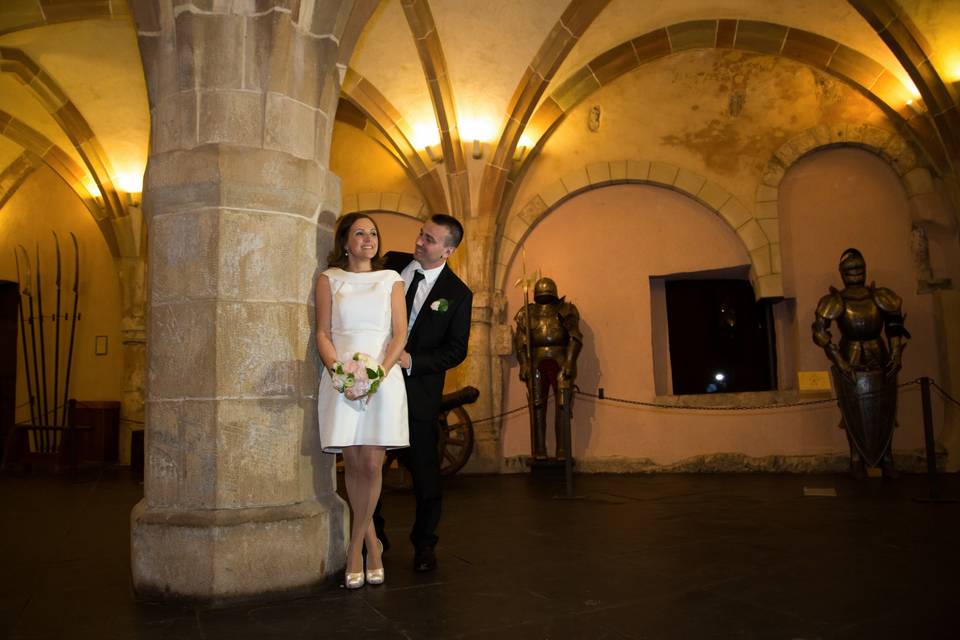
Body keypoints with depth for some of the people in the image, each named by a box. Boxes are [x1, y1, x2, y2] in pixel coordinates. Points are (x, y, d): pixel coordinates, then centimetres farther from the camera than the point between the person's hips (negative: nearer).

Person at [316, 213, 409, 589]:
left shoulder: (391, 280, 13)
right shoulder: (329, 279, 12)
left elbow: (400, 334, 5)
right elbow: (323, 333, 6)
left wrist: (379, 373, -11)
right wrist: (338, 370, -12)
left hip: (384, 377, 0)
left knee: (372, 464, -5)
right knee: (353, 464, -2)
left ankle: (355, 550, 12)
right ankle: (371, 544, 16)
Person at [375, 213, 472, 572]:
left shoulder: (458, 294, -6)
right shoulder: (392, 263, 1)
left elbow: (456, 350, -6)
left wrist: (412, 361, -18)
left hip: (418, 387, -3)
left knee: (424, 469, 6)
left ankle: (424, 544, 24)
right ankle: (373, 535, 33)